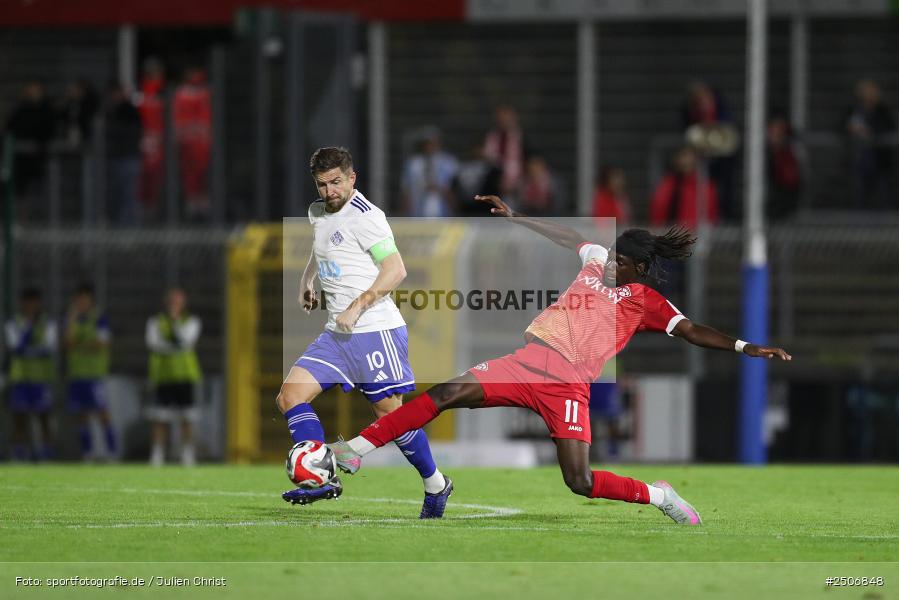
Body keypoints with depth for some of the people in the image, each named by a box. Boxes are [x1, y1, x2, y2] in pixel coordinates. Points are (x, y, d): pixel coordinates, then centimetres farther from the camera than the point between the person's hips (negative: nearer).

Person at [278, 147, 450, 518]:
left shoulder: (364, 216, -12)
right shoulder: (318, 213, 14)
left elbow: (395, 270, -18)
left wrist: (356, 308, -21)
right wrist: (307, 280, 22)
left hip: (376, 331, -8)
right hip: (336, 334, 8)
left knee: (390, 412, -3)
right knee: (290, 396, -8)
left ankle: (435, 485, 15)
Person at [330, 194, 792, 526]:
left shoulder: (647, 302, 4)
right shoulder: (596, 260, 15)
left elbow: (693, 332, -1)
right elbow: (564, 237, 28)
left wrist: (745, 347, -14)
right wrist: (512, 218, 28)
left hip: (568, 386, -4)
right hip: (527, 361, 4)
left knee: (580, 481, -16)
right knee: (449, 393, -14)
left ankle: (659, 496, 11)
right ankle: (356, 451, -12)